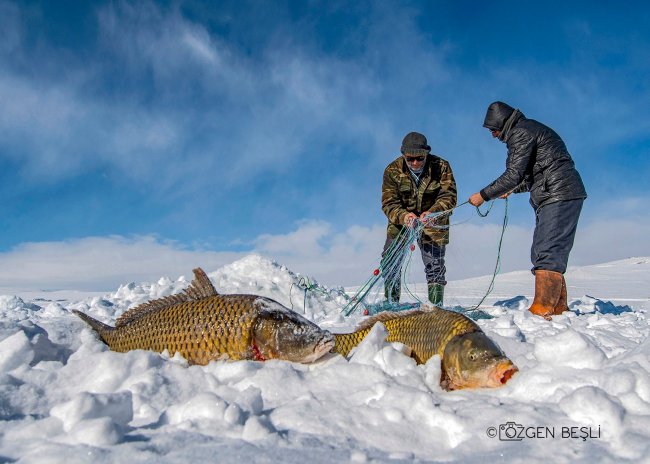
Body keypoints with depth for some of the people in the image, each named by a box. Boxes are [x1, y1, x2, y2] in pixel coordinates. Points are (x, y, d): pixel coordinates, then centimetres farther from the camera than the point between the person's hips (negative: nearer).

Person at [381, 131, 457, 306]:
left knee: (435, 266, -1)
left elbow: (449, 196, -22)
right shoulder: (392, 170, -15)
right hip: (401, 220, 1)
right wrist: (403, 216, -42)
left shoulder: (441, 167, -16)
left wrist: (432, 213, -43)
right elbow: (389, 203, -19)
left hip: (433, 223, -1)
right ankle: (390, 303, 16)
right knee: (391, 263, -1)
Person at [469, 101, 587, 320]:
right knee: (542, 254, 11)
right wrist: (512, 189, 27)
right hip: (556, 197, 11)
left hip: (559, 196, -11)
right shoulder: (531, 130, 24)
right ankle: (558, 309, 13)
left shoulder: (521, 132, -8)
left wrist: (484, 195, -9)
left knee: (546, 253, -17)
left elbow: (514, 174, -16)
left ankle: (542, 312, -21)